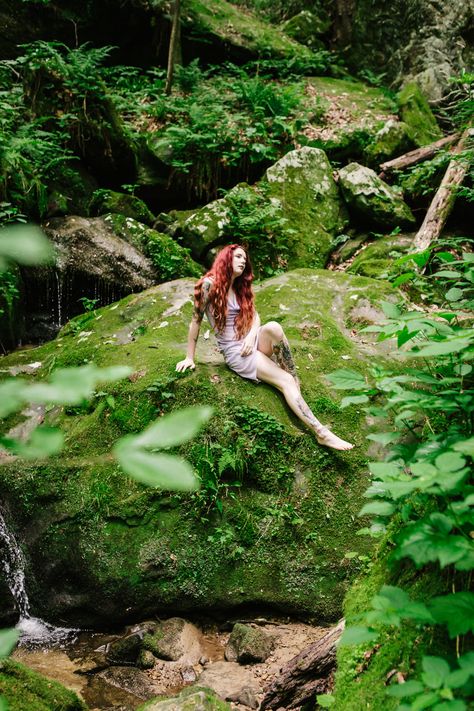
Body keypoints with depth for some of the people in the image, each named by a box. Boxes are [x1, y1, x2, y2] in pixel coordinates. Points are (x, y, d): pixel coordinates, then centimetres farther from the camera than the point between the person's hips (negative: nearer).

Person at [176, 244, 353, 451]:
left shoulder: (241, 288, 14)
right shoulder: (209, 284, -8)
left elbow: (254, 316, 9)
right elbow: (196, 320, -7)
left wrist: (252, 335, -13)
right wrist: (190, 358, -6)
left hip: (251, 342, 5)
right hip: (235, 351, -5)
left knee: (273, 327, -31)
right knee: (284, 381, -23)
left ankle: (296, 379, -15)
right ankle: (320, 432, -29)